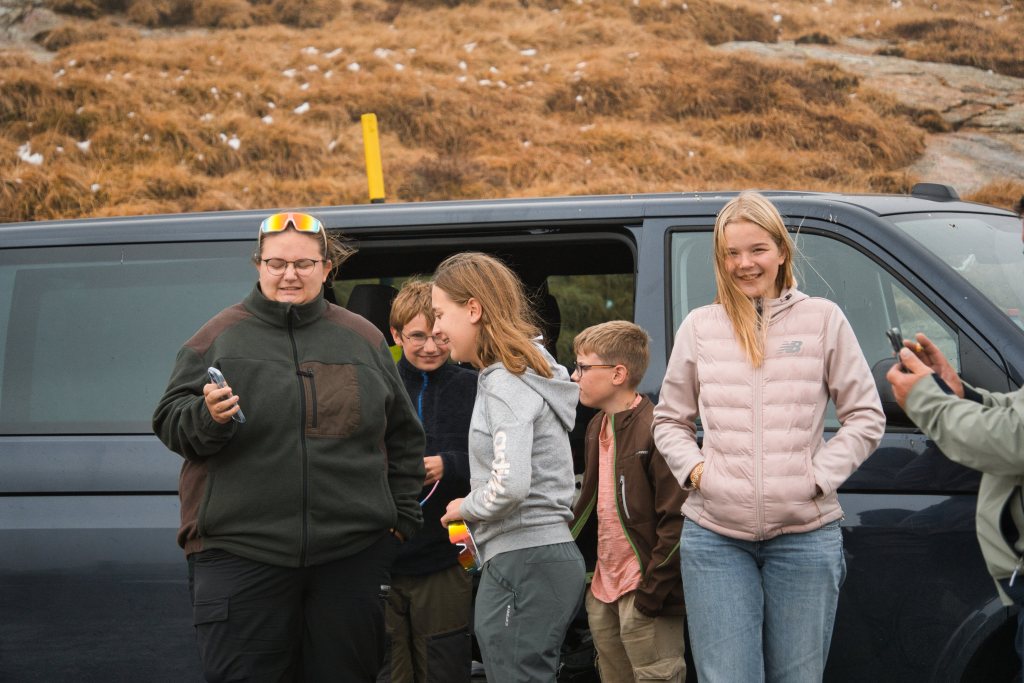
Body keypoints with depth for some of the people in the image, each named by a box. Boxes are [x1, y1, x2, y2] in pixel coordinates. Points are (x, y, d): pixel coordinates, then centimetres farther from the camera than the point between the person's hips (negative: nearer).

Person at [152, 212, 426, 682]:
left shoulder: (363, 339, 11)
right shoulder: (221, 336, 4)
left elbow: (402, 438, 18)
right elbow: (169, 424, 2)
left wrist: (401, 519, 12)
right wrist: (207, 416, -19)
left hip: (352, 555, 2)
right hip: (239, 552, -2)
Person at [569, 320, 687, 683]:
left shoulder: (655, 429, -17)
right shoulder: (598, 426, 13)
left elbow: (677, 520, -20)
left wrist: (651, 594, -20)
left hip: (643, 596, -9)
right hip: (603, 592, 9)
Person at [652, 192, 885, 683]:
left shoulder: (823, 319, 5)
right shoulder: (699, 327, 8)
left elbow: (866, 417, 6)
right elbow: (669, 420, 16)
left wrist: (821, 474, -6)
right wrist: (694, 468, -2)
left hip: (806, 536, 0)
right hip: (715, 536, 1)